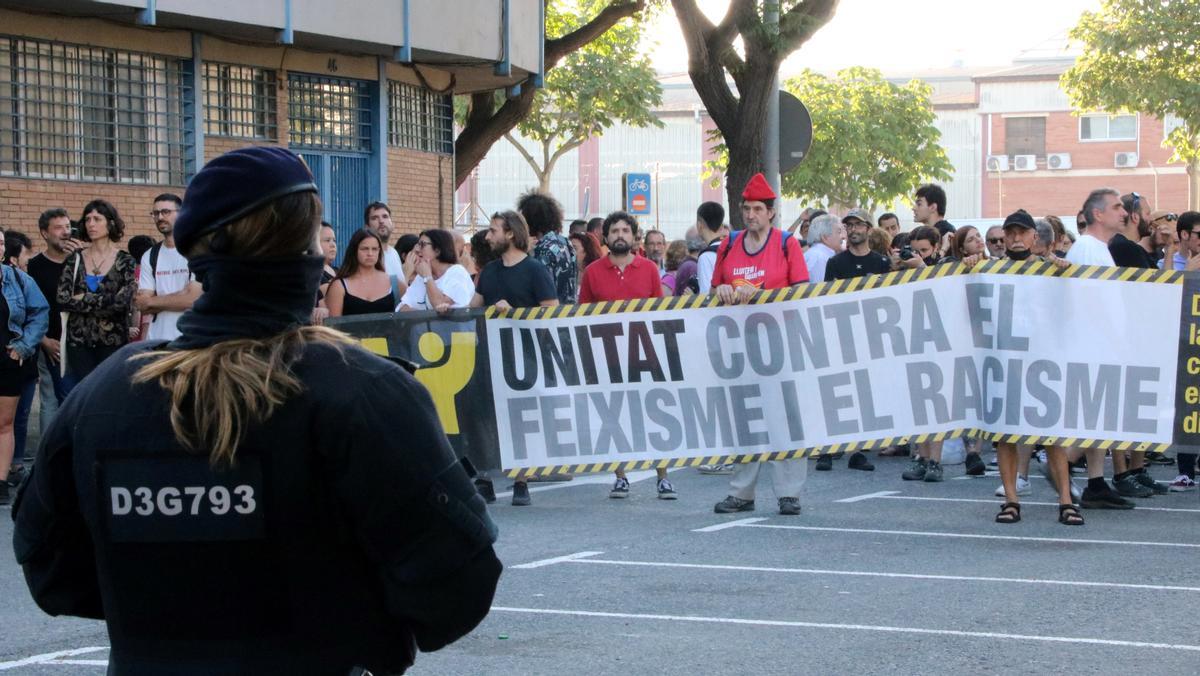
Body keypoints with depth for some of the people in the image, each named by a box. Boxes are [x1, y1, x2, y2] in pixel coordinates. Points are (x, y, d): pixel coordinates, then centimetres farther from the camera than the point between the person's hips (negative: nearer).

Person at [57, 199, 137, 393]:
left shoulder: (125, 261, 1)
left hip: (113, 341, -2)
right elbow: (62, 299, -5)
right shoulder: (75, 259, 7)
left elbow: (124, 302, -13)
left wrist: (84, 300, -8)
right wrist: (106, 303, -8)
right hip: (78, 340, 2)